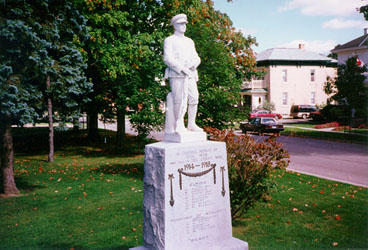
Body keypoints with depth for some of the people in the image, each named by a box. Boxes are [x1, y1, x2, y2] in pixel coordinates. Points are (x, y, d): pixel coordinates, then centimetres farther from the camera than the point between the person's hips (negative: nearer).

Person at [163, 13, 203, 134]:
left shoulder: (189, 41, 26)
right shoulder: (169, 40, 8)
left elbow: (196, 58, 20)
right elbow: (167, 59, -5)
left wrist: (193, 64, -5)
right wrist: (182, 68, -16)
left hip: (191, 74, 5)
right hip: (176, 74, -5)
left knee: (194, 98, -3)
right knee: (179, 99, -12)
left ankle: (191, 124, 5)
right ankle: (178, 125, -7)